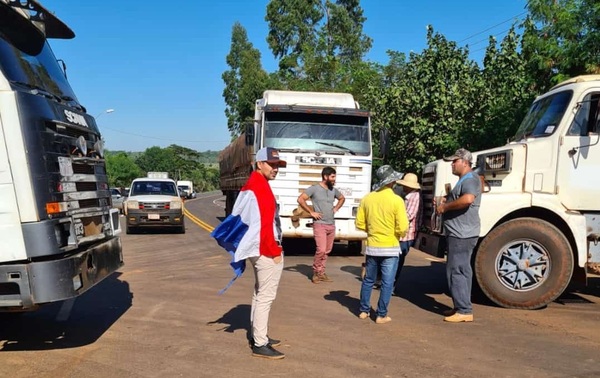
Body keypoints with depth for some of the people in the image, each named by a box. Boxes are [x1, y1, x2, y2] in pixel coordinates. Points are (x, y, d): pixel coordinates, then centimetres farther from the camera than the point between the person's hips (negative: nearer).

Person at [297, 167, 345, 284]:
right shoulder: (314, 188, -7)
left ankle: (321, 273, 20)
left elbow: (342, 198, 29)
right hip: (320, 224, -6)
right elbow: (300, 199, -13)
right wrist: (311, 212, -13)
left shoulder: (333, 190, 10)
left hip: (331, 225, 6)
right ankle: (316, 272, 6)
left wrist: (336, 208, 13)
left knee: (327, 251, 9)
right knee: (321, 250, -14)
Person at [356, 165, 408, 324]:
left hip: (372, 246, 4)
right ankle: (381, 315, 12)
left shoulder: (367, 198, -2)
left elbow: (360, 223, 1)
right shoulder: (396, 200, -14)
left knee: (368, 280, 17)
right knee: (387, 283, 6)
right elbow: (403, 228, -16)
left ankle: (364, 310, 25)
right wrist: (396, 233, 5)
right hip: (390, 248, -4)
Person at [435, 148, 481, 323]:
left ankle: (464, 311, -3)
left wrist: (445, 207, -21)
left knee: (456, 271, -8)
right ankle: (462, 307, 23)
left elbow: (467, 199, -33)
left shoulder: (470, 179, -14)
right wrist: (444, 201, 12)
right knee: (462, 270, 14)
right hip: (459, 233, 11)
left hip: (462, 234, -11)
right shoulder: (463, 180, 20)